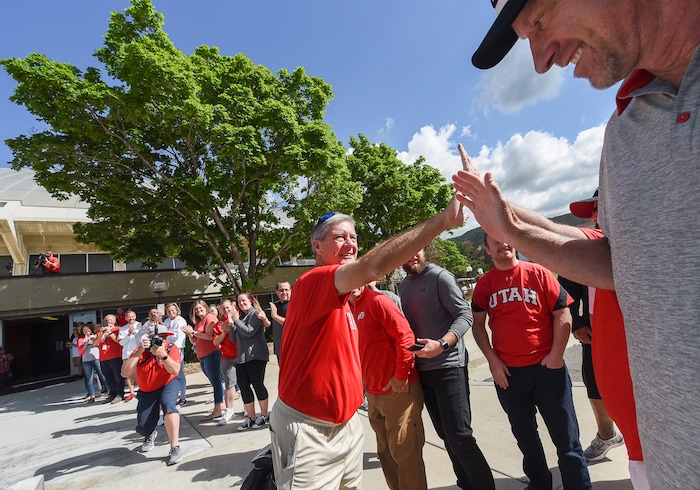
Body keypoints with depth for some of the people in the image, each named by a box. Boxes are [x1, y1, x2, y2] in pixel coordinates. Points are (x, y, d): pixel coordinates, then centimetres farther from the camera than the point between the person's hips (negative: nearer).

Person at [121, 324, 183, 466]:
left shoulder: (172, 348, -18)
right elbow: (125, 373, -25)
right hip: (146, 392, 3)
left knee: (167, 404, -35)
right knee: (143, 428, -2)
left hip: (168, 385, -2)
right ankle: (151, 434, 41)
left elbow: (175, 371, -27)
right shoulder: (140, 352, -15)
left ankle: (175, 448, -25)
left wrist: (163, 355, -39)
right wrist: (140, 352, -31)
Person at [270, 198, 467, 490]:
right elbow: (371, 268, -40)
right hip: (308, 430, -8)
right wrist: (442, 221, -42)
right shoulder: (312, 282, -23)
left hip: (346, 422, 9)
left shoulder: (341, 298, 8)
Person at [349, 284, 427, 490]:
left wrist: (401, 376, -16)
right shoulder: (349, 309, 8)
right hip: (373, 394, 8)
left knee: (404, 453, 5)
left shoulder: (378, 301, -16)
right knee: (386, 452, 20)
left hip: (399, 391, -8)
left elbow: (405, 336, -21)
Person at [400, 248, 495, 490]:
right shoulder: (403, 287, 10)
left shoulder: (440, 276, -10)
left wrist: (441, 344, -26)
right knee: (446, 434, 16)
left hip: (449, 367, -6)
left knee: (459, 436, -4)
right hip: (422, 369, 6)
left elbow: (465, 315, -15)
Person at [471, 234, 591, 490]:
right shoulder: (484, 283, 0)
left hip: (546, 367, -2)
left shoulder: (538, 273, -5)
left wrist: (556, 355, -9)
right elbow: (478, 324, 3)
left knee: (565, 435, 10)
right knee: (524, 435, 18)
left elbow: (562, 313, -3)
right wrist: (492, 360, -4)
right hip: (507, 372, 2)